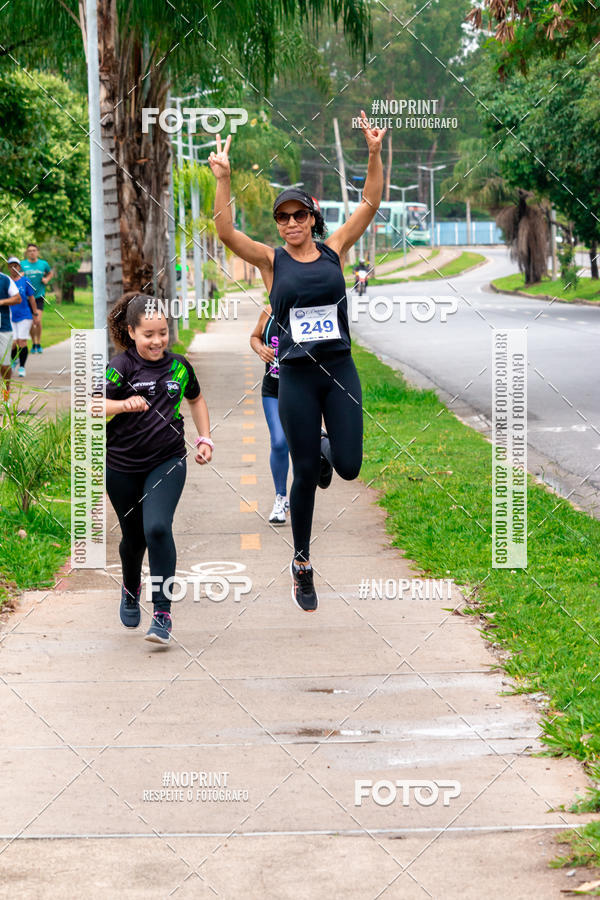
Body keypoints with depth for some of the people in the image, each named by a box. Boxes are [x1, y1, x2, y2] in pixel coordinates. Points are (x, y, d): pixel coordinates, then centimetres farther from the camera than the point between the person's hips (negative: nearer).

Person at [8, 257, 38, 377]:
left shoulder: (25, 280, 1)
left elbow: (31, 298, 6)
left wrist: (35, 313, 7)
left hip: (24, 315, -1)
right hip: (10, 317, 1)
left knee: (22, 341, -7)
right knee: (13, 343, -2)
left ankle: (22, 367, 4)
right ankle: (14, 360, 29)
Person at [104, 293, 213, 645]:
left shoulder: (178, 366, 2)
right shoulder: (121, 367, -10)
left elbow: (196, 399, 22)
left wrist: (205, 438, 13)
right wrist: (125, 405, -40)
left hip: (167, 462, 1)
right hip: (123, 467, -1)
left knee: (157, 527, -20)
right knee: (133, 536, 13)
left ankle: (163, 613, -15)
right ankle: (131, 590, 46)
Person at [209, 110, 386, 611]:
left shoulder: (334, 250, 5)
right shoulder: (271, 261, 2)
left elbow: (370, 205, 1)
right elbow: (226, 232, -12)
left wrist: (375, 155, -10)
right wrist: (224, 179, -22)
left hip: (340, 368, 1)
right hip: (297, 376, -1)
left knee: (349, 467, -7)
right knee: (305, 474, 2)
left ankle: (324, 447, 31)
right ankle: (302, 565, 18)